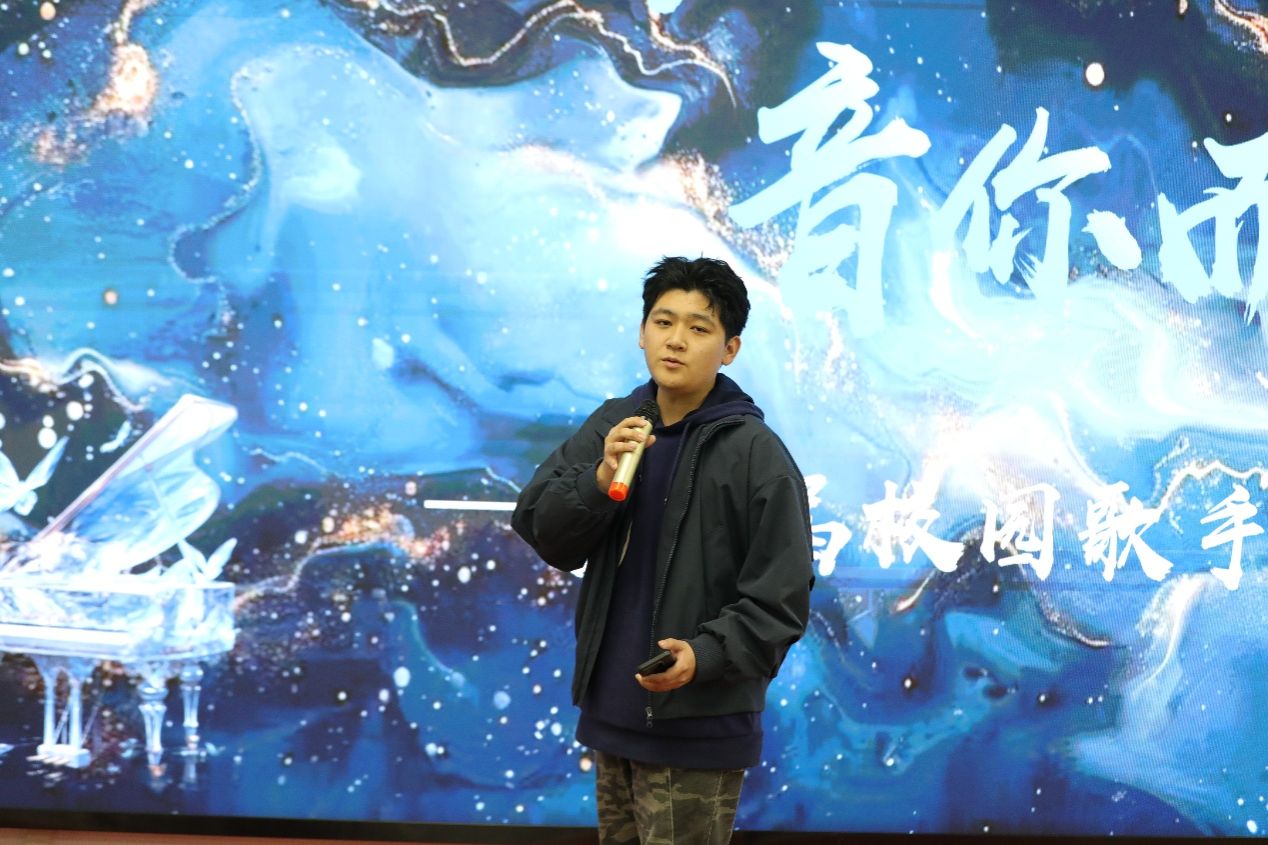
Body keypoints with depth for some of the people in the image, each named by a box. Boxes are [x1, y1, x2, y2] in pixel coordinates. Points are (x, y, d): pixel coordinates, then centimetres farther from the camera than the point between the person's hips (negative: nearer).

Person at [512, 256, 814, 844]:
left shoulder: (756, 454, -11)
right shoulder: (611, 426, 6)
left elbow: (778, 603, -12)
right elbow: (546, 535, 0)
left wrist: (705, 656, -27)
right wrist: (600, 478, -17)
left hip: (698, 729, -6)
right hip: (611, 713, 6)